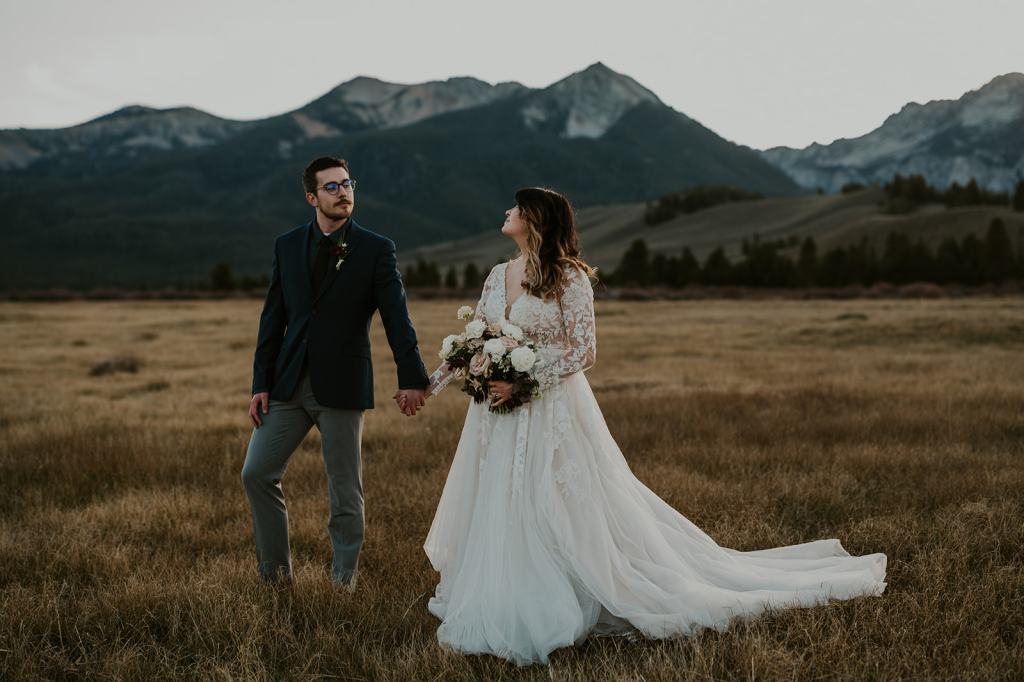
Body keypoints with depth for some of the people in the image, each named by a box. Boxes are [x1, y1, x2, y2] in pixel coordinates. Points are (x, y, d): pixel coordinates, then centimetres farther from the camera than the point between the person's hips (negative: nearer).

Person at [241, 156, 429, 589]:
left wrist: (411, 378, -20)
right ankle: (274, 570, 21)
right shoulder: (287, 245, 7)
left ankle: (344, 580, 21)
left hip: (342, 386, -3)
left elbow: (397, 318, -9)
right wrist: (260, 384, 2)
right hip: (288, 384, 4)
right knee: (257, 473, 4)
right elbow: (272, 319, 8)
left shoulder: (376, 249, -3)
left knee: (345, 490, 4)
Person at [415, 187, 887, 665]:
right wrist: (428, 385, 9)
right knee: (497, 517, 10)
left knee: (575, 515, -3)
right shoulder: (497, 276, 9)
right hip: (501, 420, 7)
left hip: (555, 415, -7)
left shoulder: (569, 277, -10)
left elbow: (583, 351, -15)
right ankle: (505, 609, 23)